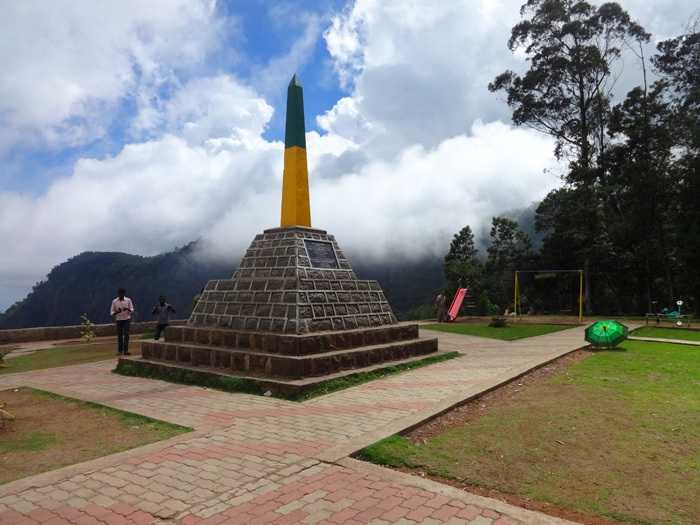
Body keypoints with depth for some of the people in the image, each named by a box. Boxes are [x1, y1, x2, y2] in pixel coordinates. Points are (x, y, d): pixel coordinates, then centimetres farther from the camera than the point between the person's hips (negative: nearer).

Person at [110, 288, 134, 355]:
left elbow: (132, 310, 1)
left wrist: (128, 309, -21)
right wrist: (117, 312, -19)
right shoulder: (114, 301, 0)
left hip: (127, 319, -1)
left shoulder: (128, 300, 0)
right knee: (119, 335, 3)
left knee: (126, 334, -7)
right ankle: (120, 351, 9)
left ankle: (125, 350, -6)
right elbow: (112, 312, 2)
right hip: (118, 320, 1)